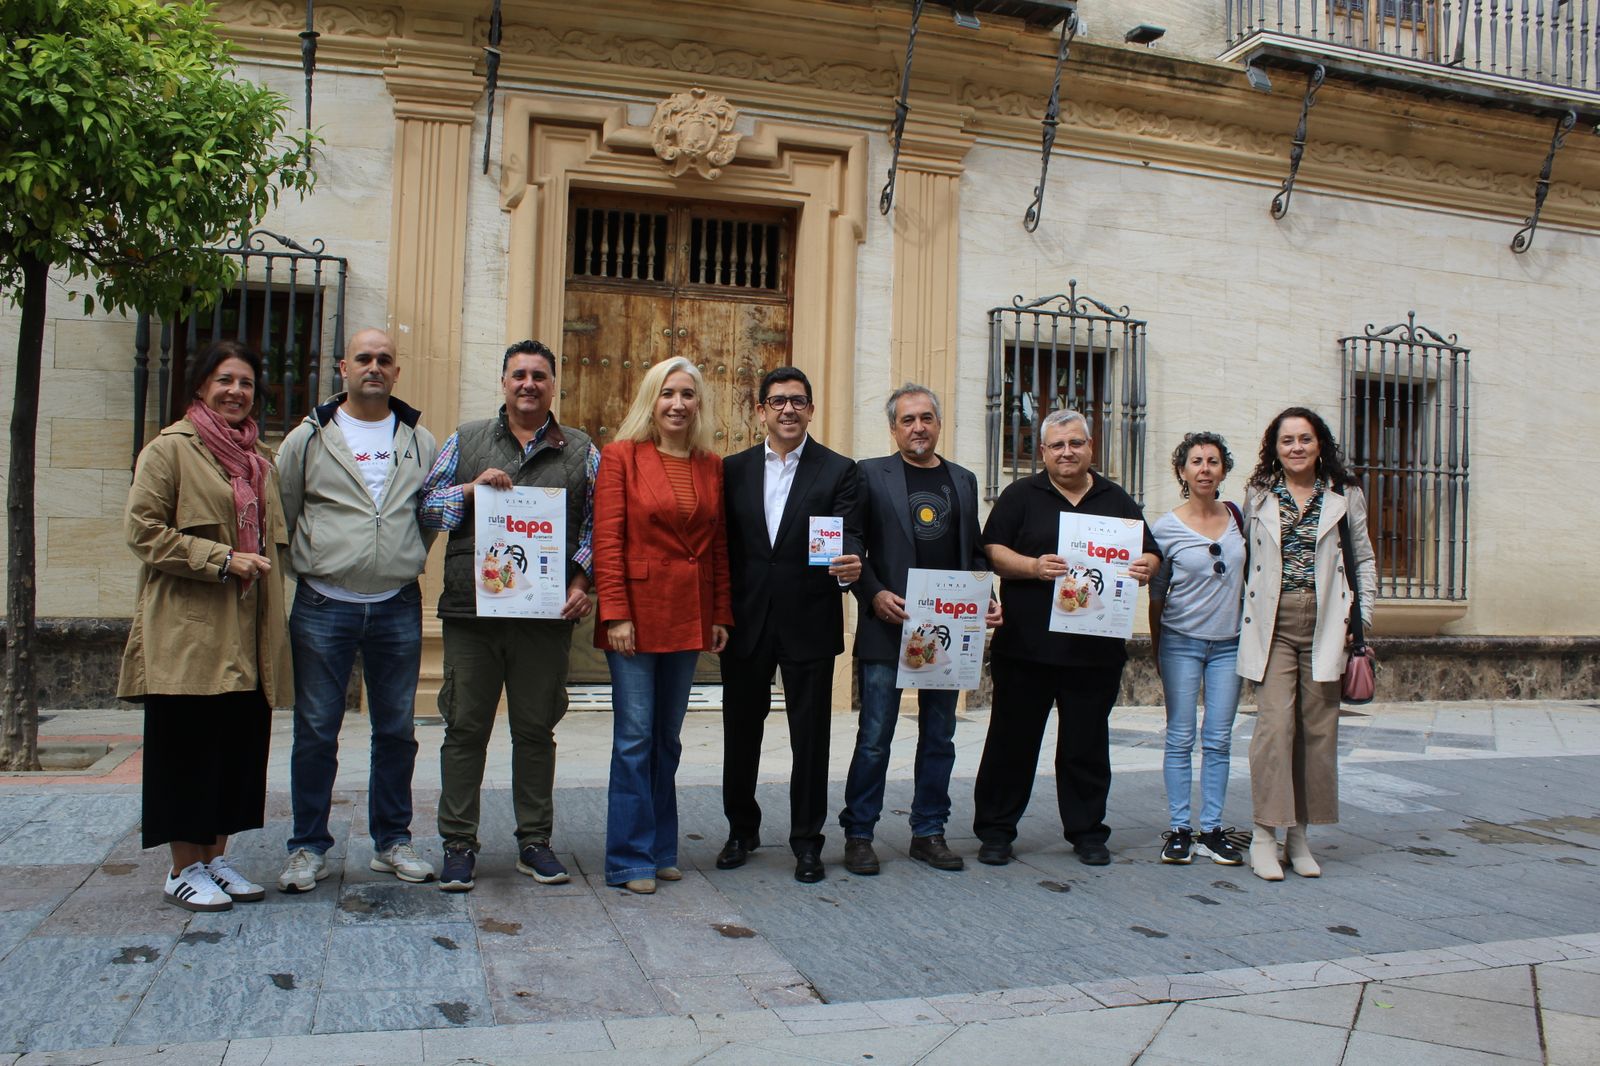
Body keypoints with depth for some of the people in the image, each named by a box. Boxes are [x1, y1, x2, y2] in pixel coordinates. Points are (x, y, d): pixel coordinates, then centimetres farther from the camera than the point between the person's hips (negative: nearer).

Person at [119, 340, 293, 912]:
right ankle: (184, 869, 11)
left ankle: (216, 858, 20)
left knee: (240, 745, 9)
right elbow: (143, 529, -10)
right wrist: (222, 560, -15)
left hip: (247, 636, 7)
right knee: (188, 748, 0)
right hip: (188, 633, -6)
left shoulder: (258, 456, 17)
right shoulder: (171, 447, -3)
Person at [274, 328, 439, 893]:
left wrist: (408, 562, 10)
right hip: (323, 607, -2)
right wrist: (308, 569, 4)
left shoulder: (421, 441, 8)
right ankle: (308, 847, 17)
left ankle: (392, 841, 23)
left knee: (396, 731, 10)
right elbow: (282, 513, 6)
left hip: (398, 608, 2)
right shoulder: (308, 437, 2)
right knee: (315, 733, 4)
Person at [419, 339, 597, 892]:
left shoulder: (580, 451, 10)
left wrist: (581, 582, -4)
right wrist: (471, 489, -8)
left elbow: (596, 526, 9)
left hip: (546, 614, 0)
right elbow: (426, 508, 8)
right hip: (472, 609, 0)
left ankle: (535, 842, 19)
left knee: (536, 729, 8)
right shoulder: (466, 441, 11)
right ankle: (458, 844, 15)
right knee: (465, 727, 4)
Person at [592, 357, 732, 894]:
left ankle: (661, 850, 23)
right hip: (637, 612, -4)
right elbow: (606, 541, -8)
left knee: (668, 738, 13)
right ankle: (630, 859, 9)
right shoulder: (621, 456, -3)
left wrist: (721, 614, 6)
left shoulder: (711, 466, 9)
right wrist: (615, 613, -14)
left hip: (689, 617, 4)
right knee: (635, 738, -1)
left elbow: (719, 544, 11)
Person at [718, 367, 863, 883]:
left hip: (809, 622, -2)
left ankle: (807, 840, 19)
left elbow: (848, 535, -9)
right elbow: (723, 544, 6)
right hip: (746, 622, 2)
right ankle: (742, 830, 30)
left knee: (811, 736, 5)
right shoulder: (734, 469, 7)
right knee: (741, 730, 12)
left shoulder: (838, 470, 1)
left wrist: (850, 564, -32)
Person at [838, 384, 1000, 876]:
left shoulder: (963, 480, 14)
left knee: (939, 738, 11)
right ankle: (858, 834, 12)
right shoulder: (870, 474, 1)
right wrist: (875, 594, -16)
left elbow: (974, 552, 16)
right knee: (874, 739, 0)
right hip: (888, 628, -4)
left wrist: (986, 598, 1)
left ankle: (929, 833, 23)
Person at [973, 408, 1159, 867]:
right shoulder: (1021, 495, 5)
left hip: (1097, 650, 2)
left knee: (1087, 745, 9)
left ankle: (1087, 831, 22)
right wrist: (1033, 567, -19)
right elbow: (992, 551, -2)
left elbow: (1149, 552, 17)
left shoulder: (1117, 499, 14)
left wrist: (1146, 567, -7)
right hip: (1026, 645, -2)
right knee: (1012, 740, 4)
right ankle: (995, 829, 15)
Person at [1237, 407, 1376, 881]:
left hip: (1325, 624, 1)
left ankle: (1299, 834, 14)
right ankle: (1264, 835, -6)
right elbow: (1243, 557, 10)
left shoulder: (1344, 496, 10)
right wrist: (1246, 610, 0)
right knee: (1275, 722, -12)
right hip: (1272, 624, -1)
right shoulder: (1257, 496, 9)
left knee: (1318, 727, 3)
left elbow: (1364, 560, 15)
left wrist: (1362, 622, 7)